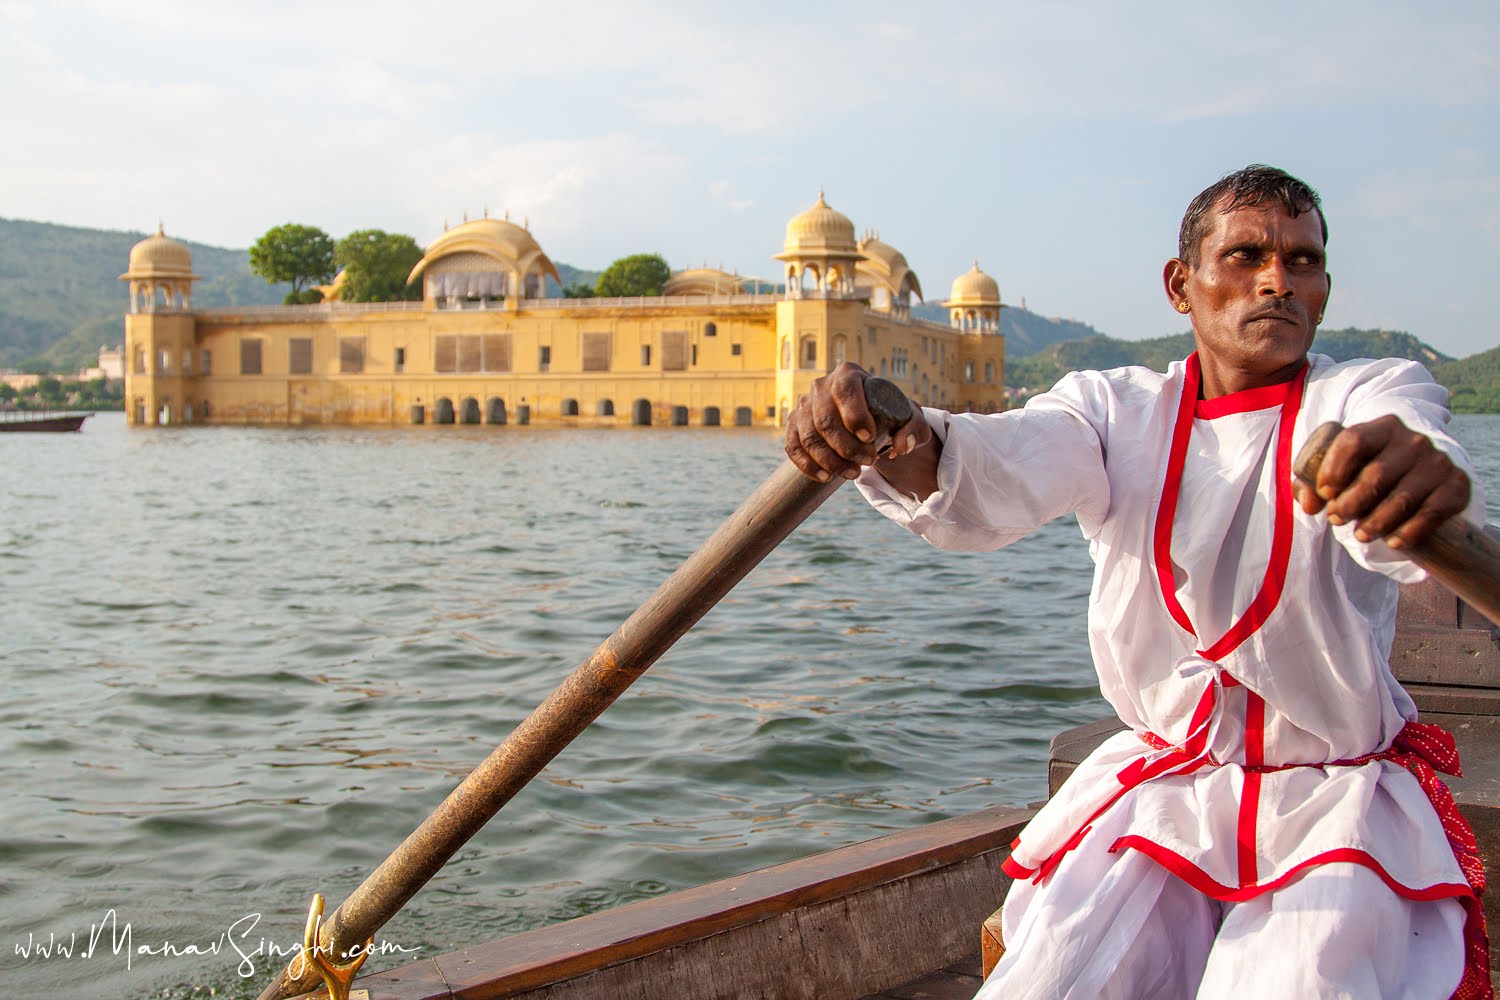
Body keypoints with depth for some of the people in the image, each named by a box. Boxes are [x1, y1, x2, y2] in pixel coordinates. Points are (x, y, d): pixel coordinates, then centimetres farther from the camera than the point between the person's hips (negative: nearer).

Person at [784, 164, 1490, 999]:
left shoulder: (1377, 398, -4)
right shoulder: (1118, 411, 3)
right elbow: (999, 478, -19)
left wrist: (1419, 472, -55)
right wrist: (906, 449, -43)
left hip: (1337, 803, -2)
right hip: (1158, 787, 2)